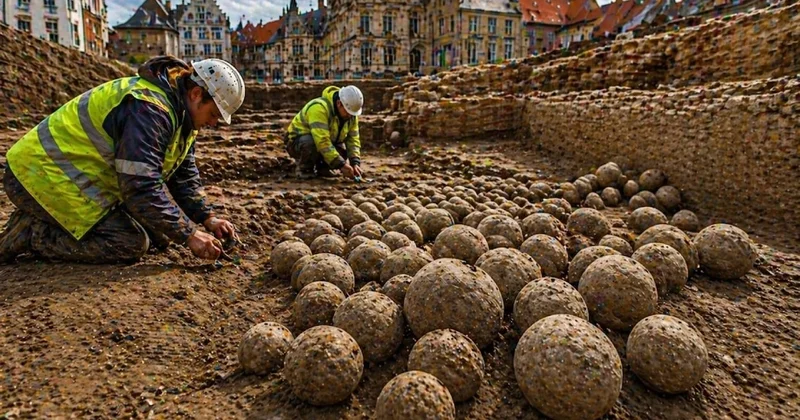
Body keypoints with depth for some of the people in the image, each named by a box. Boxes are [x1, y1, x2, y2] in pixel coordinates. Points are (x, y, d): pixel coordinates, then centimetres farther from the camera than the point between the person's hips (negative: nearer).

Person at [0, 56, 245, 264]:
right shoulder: (148, 109, -27)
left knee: (159, 234, 5)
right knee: (131, 244, -20)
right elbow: (141, 188, -32)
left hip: (78, 174, 10)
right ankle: (30, 234, -5)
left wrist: (207, 218, -1)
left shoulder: (180, 112, 4)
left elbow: (184, 175, 10)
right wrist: (188, 235, -27)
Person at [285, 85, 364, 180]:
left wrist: (355, 162, -24)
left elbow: (353, 139, -8)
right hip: (298, 142, -6)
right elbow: (322, 141, -40)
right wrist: (341, 165, -41)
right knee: (310, 142, -38)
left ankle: (322, 167, 8)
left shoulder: (350, 113, -9)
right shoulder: (319, 108, -33)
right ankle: (304, 168, -10)